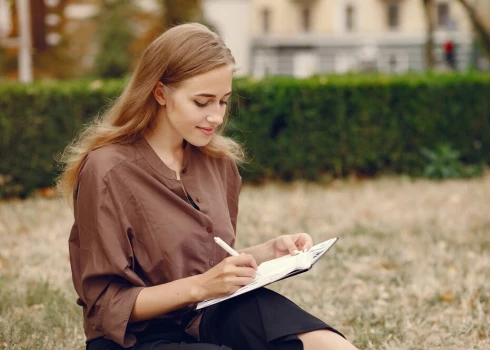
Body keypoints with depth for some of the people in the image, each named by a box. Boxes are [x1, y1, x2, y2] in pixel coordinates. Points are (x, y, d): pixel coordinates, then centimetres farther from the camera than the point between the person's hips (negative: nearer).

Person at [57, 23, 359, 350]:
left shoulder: (218, 161, 7)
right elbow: (107, 303, -13)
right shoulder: (108, 171, -14)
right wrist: (199, 286, -24)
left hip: (212, 315, 7)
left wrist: (269, 252, 0)